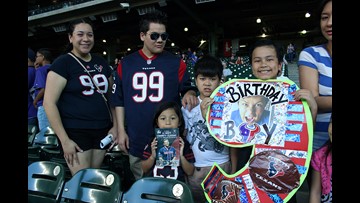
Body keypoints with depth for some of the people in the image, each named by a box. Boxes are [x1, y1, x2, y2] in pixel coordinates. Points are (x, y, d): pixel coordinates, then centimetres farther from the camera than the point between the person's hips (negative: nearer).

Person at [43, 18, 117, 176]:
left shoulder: (101, 62, 11)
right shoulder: (62, 63, -6)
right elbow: (49, 103, -10)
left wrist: (116, 125, 6)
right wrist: (64, 140, -14)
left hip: (102, 131, 5)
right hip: (75, 132, -5)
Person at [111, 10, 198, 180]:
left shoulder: (176, 63, 1)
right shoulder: (126, 64, 4)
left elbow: (188, 88, 3)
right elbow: (119, 99, 7)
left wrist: (189, 94, -21)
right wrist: (121, 130, 2)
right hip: (137, 140, 2)